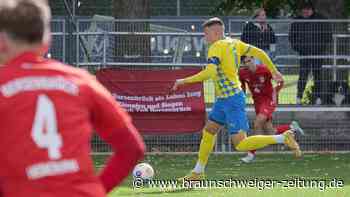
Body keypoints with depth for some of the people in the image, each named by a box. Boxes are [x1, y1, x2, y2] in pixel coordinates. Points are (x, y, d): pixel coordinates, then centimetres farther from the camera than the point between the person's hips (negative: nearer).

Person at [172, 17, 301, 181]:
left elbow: (210, 72, -31)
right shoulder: (234, 43, 9)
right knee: (208, 131, 16)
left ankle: (283, 138, -12)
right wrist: (274, 71, 25)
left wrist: (185, 81, -27)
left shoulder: (216, 47, -16)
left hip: (232, 99, -10)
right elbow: (259, 53, 13)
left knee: (240, 145, -11)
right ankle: (198, 172, 24)